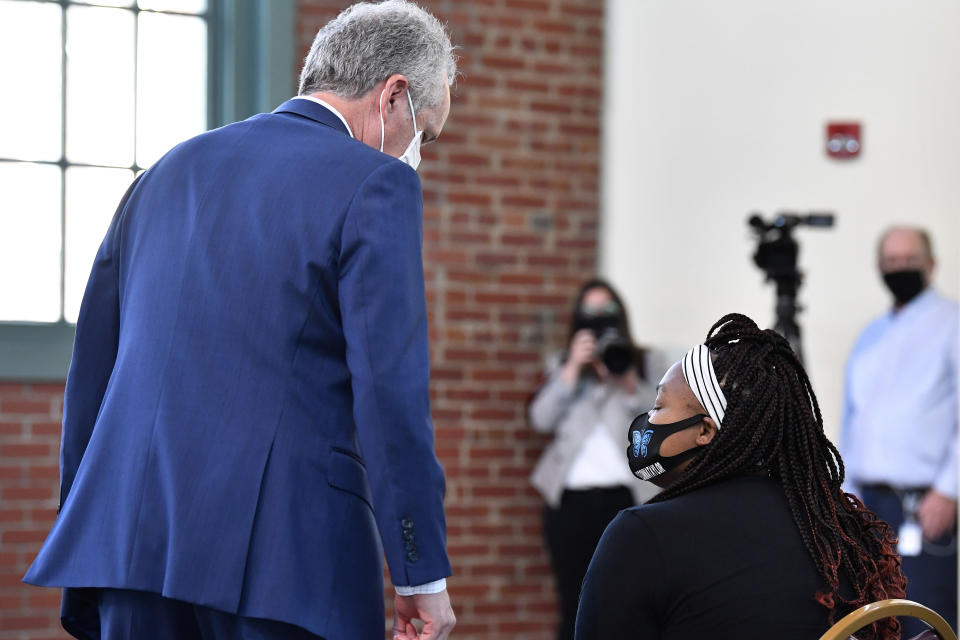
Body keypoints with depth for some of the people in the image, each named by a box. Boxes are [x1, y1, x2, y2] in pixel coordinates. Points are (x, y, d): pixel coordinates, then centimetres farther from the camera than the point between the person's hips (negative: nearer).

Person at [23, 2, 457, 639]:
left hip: (134, 541, 6)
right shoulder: (374, 184, -2)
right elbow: (390, 388, -10)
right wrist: (423, 573, -5)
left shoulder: (170, 170, 18)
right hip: (287, 556, -6)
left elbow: (93, 371, 19)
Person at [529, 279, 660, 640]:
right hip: (570, 500, 1)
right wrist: (574, 368, -8)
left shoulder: (644, 363, 12)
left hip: (624, 498, -1)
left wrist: (628, 381, -16)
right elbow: (542, 419, 0)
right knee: (575, 609, 1)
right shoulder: (563, 366, 15)